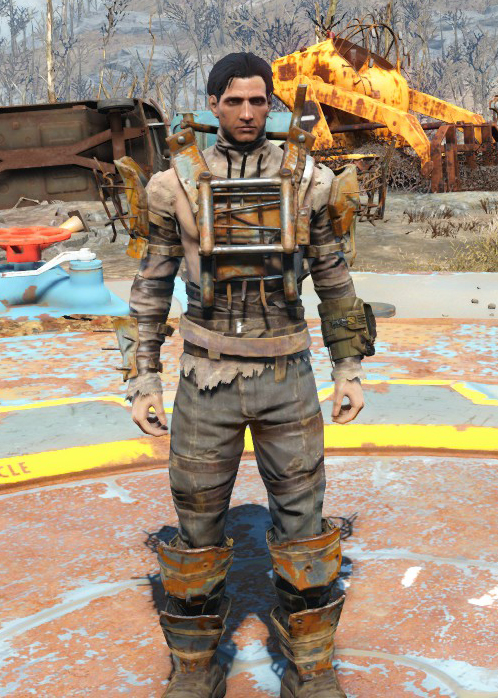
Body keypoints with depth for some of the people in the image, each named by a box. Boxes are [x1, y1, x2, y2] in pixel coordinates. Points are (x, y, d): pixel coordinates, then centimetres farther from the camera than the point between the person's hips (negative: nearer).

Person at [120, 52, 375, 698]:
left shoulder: (306, 181, 0)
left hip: (288, 380, 1)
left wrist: (349, 368, 6)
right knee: (198, 526, 9)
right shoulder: (177, 185, -2)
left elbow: (333, 280, 9)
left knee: (302, 525, 8)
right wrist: (143, 380, 2)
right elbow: (152, 286, 5)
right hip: (207, 380, 0)